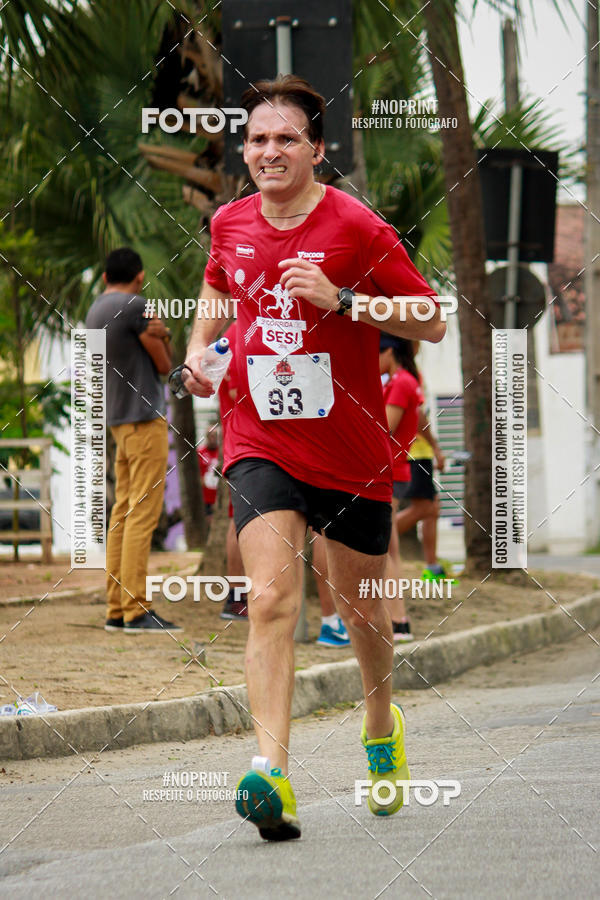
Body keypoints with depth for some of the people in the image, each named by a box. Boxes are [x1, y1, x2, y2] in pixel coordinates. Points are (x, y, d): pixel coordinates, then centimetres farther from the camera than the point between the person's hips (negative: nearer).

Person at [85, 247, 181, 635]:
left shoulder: (95, 312, 16)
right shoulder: (135, 307, -11)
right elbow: (165, 364, -5)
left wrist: (160, 335, 1)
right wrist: (162, 335, 9)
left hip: (118, 421, 9)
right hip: (145, 418, -9)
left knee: (124, 512, 9)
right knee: (143, 514, -10)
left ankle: (117, 608, 8)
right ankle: (136, 609, -14)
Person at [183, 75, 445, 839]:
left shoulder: (356, 228, -10)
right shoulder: (230, 224, 3)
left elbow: (432, 323, -9)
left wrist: (340, 299, -21)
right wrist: (200, 348, 7)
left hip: (351, 451, -1)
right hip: (261, 446, 1)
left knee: (358, 605, 13)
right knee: (271, 600, -18)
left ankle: (381, 726, 44)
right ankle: (271, 774, -29)